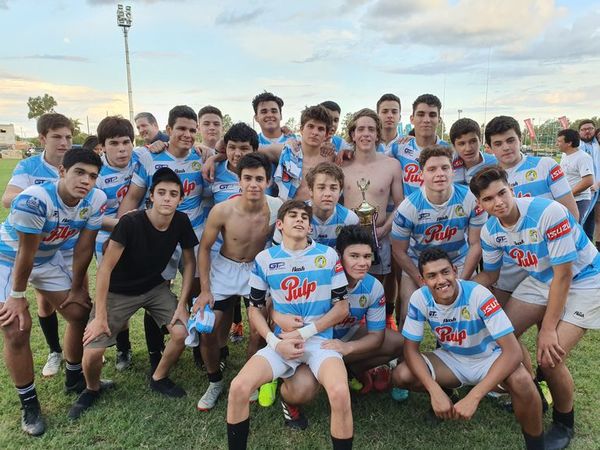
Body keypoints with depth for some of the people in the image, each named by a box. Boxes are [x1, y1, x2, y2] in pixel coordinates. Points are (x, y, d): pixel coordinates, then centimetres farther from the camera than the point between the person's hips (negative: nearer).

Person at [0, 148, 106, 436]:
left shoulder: (96, 200, -21)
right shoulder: (33, 200, -37)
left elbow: (84, 247, -11)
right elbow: (26, 253, -27)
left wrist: (76, 288, -2)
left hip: (48, 258, 5)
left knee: (80, 313, 6)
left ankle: (73, 379, 29)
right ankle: (28, 403, 11)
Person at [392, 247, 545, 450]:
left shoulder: (478, 295, -31)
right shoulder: (420, 299, -20)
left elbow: (512, 351, -33)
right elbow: (411, 348, -14)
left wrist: (473, 397, -39)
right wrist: (435, 391, -30)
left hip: (488, 358, -3)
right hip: (451, 358, 4)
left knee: (521, 382, -36)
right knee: (401, 375, -21)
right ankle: (447, 391, 13)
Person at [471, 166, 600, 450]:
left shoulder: (549, 212, -31)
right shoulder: (490, 231, -11)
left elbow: (563, 274, -25)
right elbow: (490, 275, 6)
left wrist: (548, 329, -20)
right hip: (541, 280, 7)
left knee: (549, 358, -17)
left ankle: (564, 424, 13)